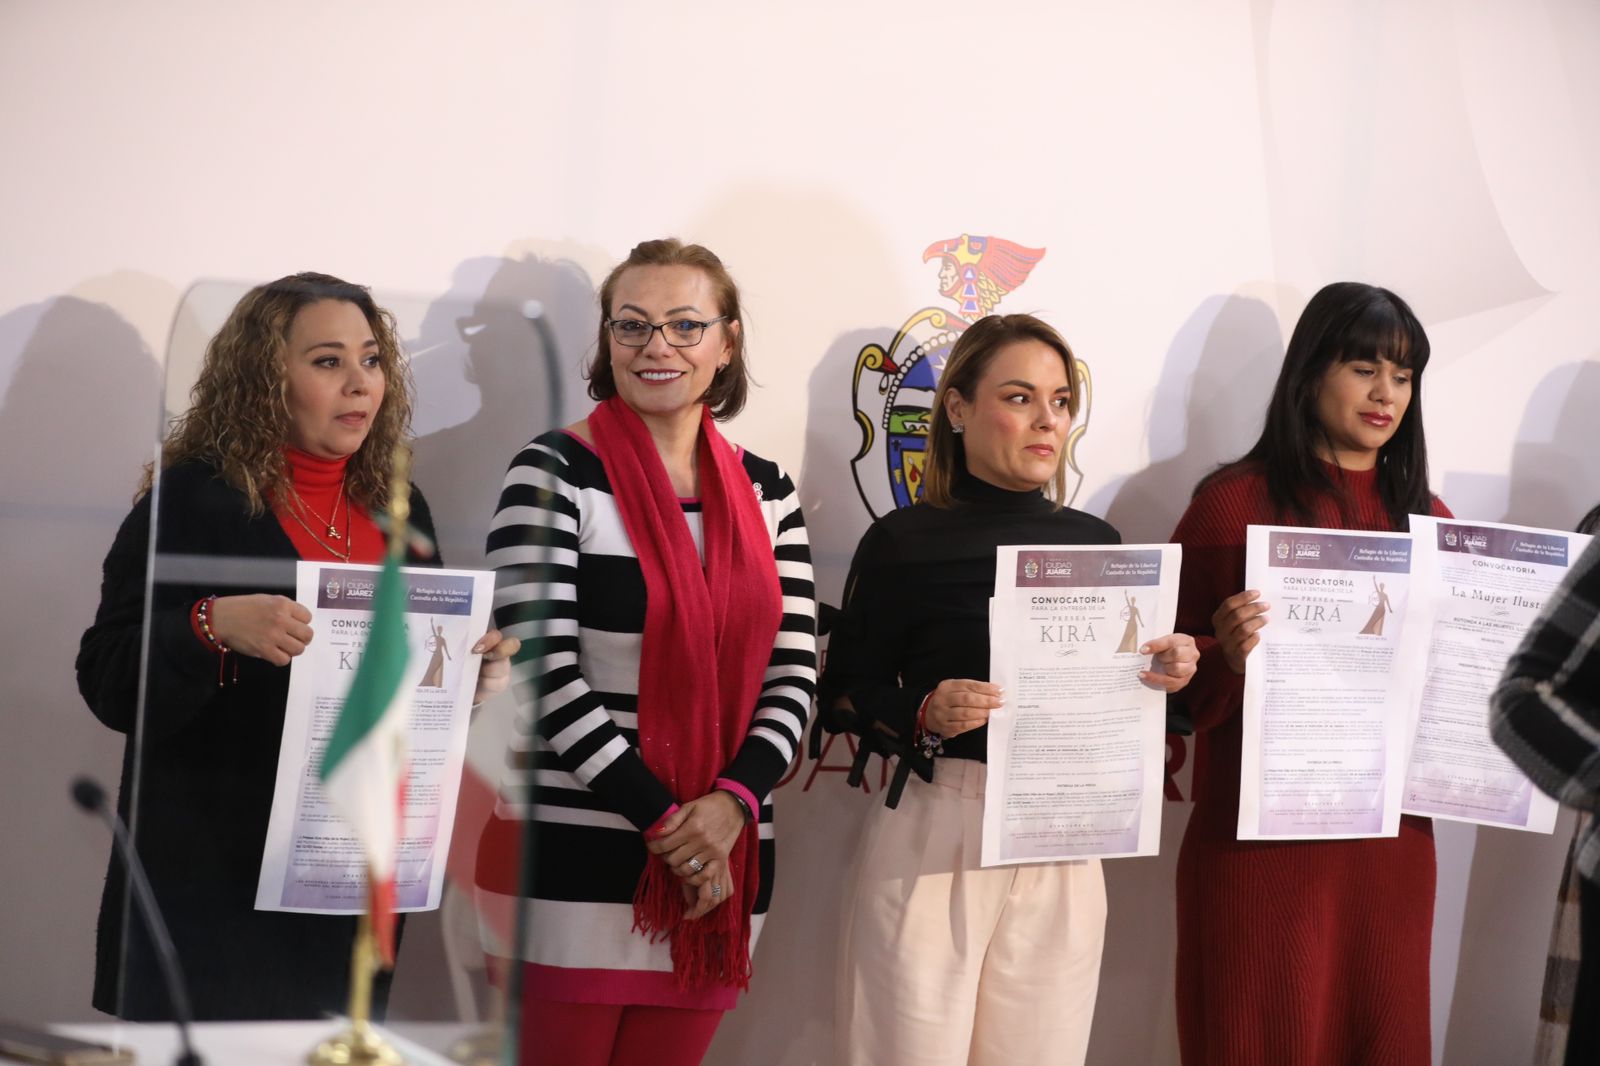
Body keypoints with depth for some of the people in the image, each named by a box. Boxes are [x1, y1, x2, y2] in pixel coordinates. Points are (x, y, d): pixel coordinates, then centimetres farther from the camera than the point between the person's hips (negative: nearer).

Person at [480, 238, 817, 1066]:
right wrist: (665, 818, -14)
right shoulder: (554, 474, -4)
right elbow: (543, 672, -11)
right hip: (574, 857, -4)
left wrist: (732, 803, -11)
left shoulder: (768, 494, 10)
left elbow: (793, 672, 6)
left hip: (718, 863, 4)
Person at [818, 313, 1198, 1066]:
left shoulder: (1095, 543, 9)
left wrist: (1164, 678, -4)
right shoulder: (904, 541, -4)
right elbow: (844, 693, -2)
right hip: (934, 832, -4)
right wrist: (925, 716, -19)